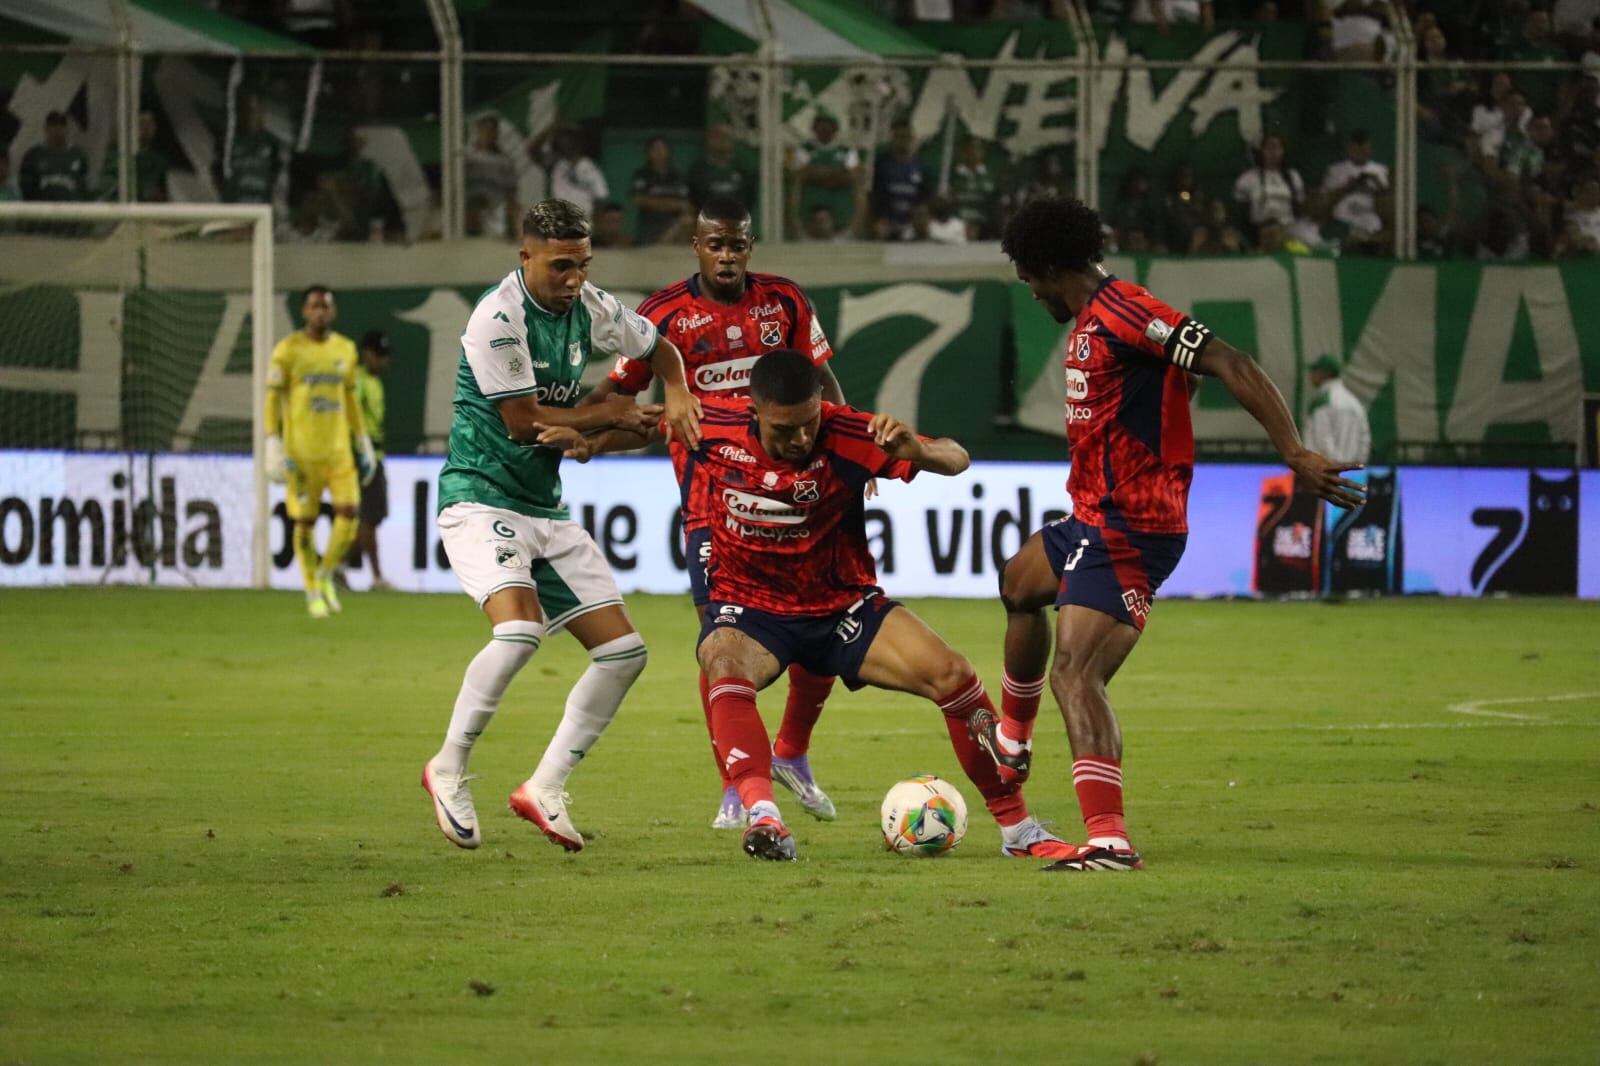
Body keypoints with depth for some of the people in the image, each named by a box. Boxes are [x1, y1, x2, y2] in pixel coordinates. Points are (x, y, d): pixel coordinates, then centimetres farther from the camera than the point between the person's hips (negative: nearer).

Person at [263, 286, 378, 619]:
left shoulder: (345, 350, 12)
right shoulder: (288, 350, -2)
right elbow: (273, 397, -3)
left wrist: (363, 442, 18)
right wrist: (273, 445, -10)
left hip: (339, 449, 4)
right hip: (301, 451, -4)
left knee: (348, 511, -10)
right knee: (304, 522, 0)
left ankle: (326, 574, 12)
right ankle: (313, 592, 11)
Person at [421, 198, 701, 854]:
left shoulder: (588, 308, 5)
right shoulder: (498, 318, -18)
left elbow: (658, 348, 24)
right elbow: (522, 421, -17)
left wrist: (676, 394, 2)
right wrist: (609, 416, -6)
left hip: (547, 509, 8)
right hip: (481, 498, -8)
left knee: (624, 651, 1)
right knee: (518, 629, -31)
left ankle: (544, 790, 9)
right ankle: (448, 769, -12)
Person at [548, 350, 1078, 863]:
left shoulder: (846, 435, -18)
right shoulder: (715, 426, -14)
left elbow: (955, 459, -18)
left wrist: (915, 451, -40)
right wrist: (594, 440, -5)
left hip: (844, 607, 0)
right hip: (749, 609, 0)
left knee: (950, 674, -18)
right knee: (727, 668, -37)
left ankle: (1015, 825, -2)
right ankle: (762, 816, -50)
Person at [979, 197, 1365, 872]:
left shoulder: (1119, 312, -19)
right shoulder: (1094, 318, 12)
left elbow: (1229, 364, -24)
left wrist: (1296, 456, -30)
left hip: (1125, 529, -11)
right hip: (1095, 518, 11)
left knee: (1073, 676, -22)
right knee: (1018, 584, 36)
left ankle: (1109, 841, -33)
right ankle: (1011, 742, 55)